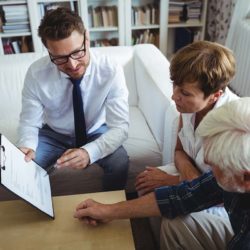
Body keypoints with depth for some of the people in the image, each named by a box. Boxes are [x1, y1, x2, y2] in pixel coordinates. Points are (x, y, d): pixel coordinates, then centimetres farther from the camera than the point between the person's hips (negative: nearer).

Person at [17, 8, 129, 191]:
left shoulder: (111, 71, -26)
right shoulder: (36, 73, -23)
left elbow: (120, 126, -27)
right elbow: (29, 122, -13)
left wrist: (89, 152, -46)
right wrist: (26, 147, -37)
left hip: (96, 133, -1)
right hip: (53, 135, 1)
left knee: (120, 162, -28)